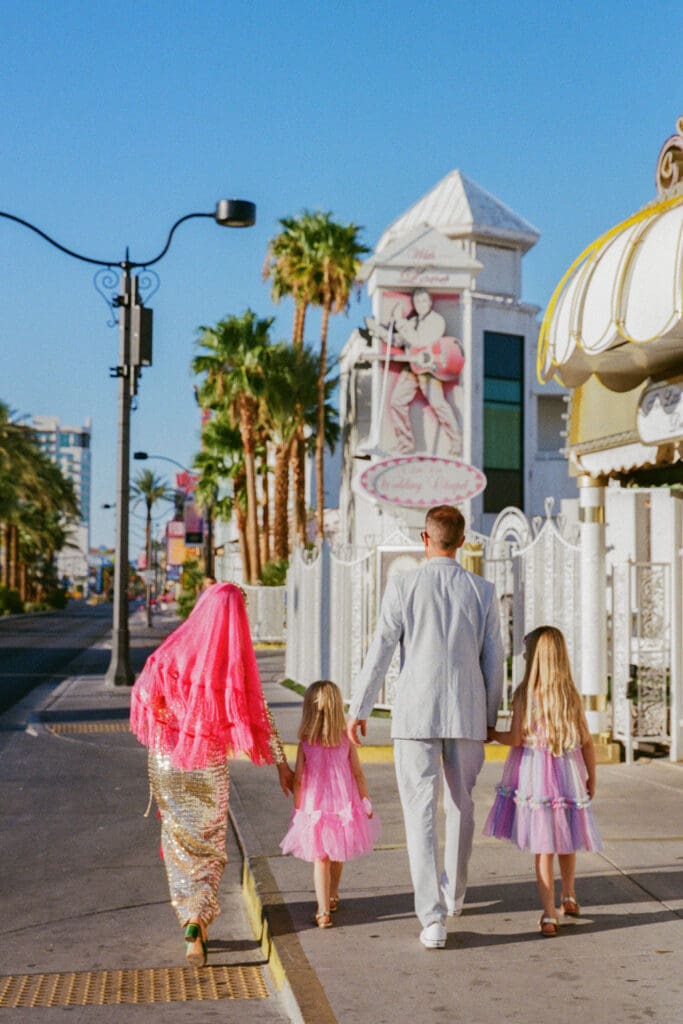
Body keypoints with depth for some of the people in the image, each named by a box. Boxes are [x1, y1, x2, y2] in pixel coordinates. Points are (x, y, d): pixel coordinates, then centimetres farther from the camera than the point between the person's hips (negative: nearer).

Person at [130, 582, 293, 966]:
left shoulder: (176, 649, -8)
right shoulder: (238, 660, -8)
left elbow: (145, 694, -5)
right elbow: (260, 715, -7)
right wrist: (282, 764, 0)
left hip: (167, 761, 1)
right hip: (211, 765, -1)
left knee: (179, 838, 17)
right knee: (208, 844, 12)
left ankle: (192, 918, 21)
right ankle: (198, 920, -6)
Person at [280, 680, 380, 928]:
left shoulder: (305, 744, -10)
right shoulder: (346, 741, -7)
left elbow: (297, 780, -7)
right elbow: (359, 775, -3)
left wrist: (298, 809, 5)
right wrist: (366, 804, 9)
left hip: (314, 809, -2)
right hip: (343, 806, 2)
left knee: (320, 859, 4)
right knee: (337, 856, 21)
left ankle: (323, 911, -6)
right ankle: (332, 898, 40)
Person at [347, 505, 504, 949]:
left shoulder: (403, 585, -6)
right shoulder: (483, 591, 0)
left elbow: (380, 651, -6)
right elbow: (493, 661, 3)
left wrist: (358, 709, 4)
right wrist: (490, 717, 16)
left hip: (416, 716, -2)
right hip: (467, 715, 3)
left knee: (421, 814, 0)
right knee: (461, 805, 21)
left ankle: (433, 917, -9)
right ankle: (454, 893, 39)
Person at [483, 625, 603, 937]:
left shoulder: (525, 694, -10)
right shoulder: (572, 695, 0)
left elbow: (515, 738, -11)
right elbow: (587, 742, 2)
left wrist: (492, 734, 9)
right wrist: (591, 779, 14)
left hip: (535, 776, -3)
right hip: (567, 773, 3)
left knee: (543, 846, 1)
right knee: (566, 840, 21)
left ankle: (549, 914, -1)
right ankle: (568, 897, 38)